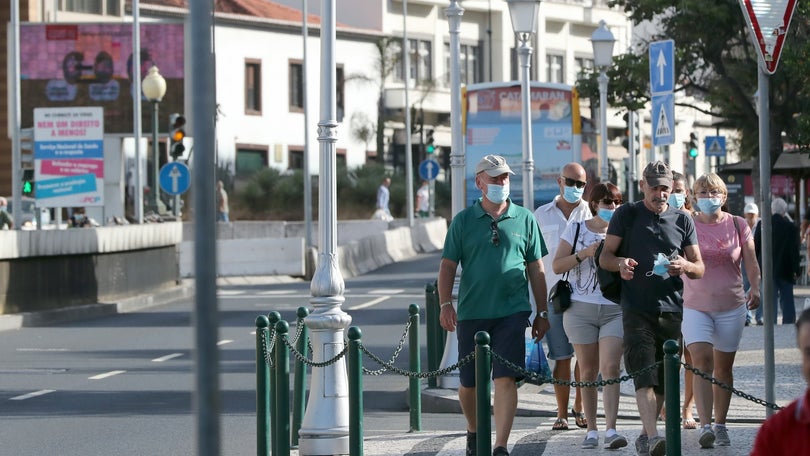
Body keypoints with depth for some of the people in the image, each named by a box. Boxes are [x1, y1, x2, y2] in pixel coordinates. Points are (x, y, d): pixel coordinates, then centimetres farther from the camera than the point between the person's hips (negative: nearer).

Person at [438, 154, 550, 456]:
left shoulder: (524, 219, 6)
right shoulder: (463, 221, 5)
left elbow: (536, 269, 10)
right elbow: (448, 265, 3)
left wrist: (542, 312, 10)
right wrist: (445, 304, -10)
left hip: (512, 312, -1)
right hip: (472, 314, 1)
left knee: (506, 378, -11)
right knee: (468, 382, 9)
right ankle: (474, 432, 34)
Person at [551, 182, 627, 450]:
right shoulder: (576, 230, 7)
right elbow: (557, 266, 2)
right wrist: (585, 253, -11)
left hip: (615, 309, 0)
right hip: (581, 309, 0)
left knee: (610, 369, -13)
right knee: (588, 372, 4)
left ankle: (611, 430, -19)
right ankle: (591, 430, 11)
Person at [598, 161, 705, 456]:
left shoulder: (682, 220, 13)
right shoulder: (627, 215, 7)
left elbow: (700, 269, 13)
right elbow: (605, 256, 5)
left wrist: (686, 266, -11)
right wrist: (620, 263, -18)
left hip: (672, 309, 3)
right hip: (637, 309, -3)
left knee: (663, 379, 8)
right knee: (644, 375, -16)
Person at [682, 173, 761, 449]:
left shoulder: (738, 226, 4)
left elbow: (751, 264, 2)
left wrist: (755, 288, -15)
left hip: (731, 306, 2)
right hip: (695, 306, -2)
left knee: (724, 367, 8)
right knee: (701, 363, -16)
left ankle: (720, 425, 19)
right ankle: (705, 425, -23)